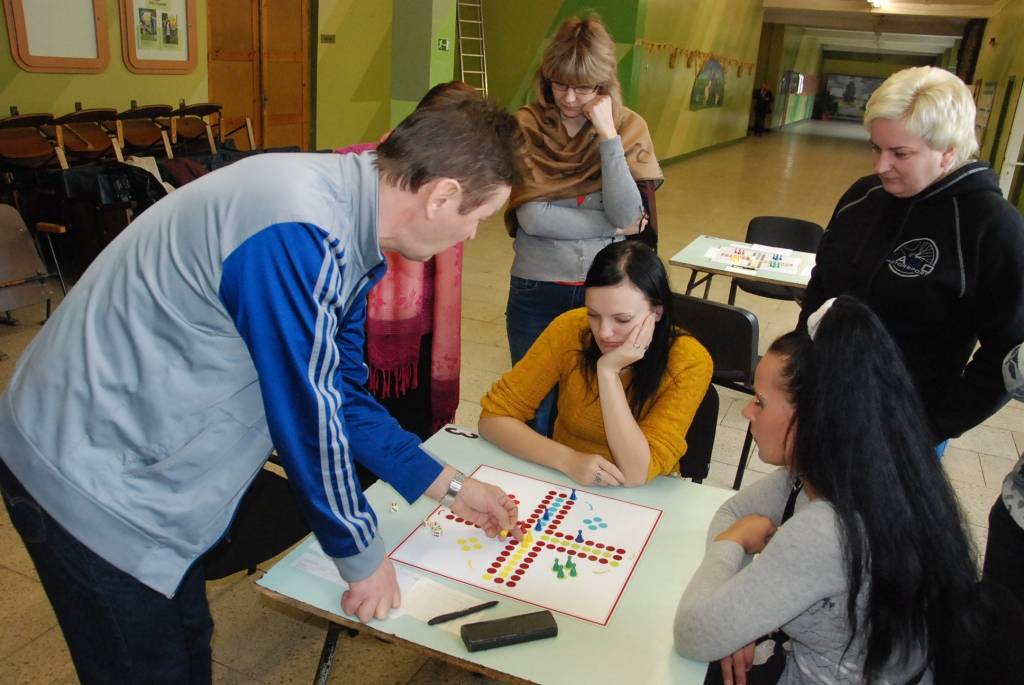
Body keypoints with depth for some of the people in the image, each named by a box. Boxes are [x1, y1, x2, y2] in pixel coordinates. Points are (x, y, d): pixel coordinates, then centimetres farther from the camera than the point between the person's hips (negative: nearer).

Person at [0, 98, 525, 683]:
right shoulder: (298, 236, -32)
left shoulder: (344, 219, -1)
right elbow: (310, 413, -25)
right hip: (89, 479, -8)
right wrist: (363, 557, -9)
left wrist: (445, 484, 9)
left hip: (149, 457, 8)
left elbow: (342, 390, 6)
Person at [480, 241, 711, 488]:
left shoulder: (688, 362, -18)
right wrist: (568, 459, -25)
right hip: (568, 486, 1)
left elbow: (636, 474, -21)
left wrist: (608, 371, -27)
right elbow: (494, 416, -12)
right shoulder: (571, 329, -15)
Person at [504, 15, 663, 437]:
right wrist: (610, 227, -12)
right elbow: (531, 217, -17)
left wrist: (607, 135, -16)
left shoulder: (629, 128, -1)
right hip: (537, 292, -1)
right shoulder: (525, 127, -6)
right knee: (535, 410, 11)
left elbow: (627, 217, -12)